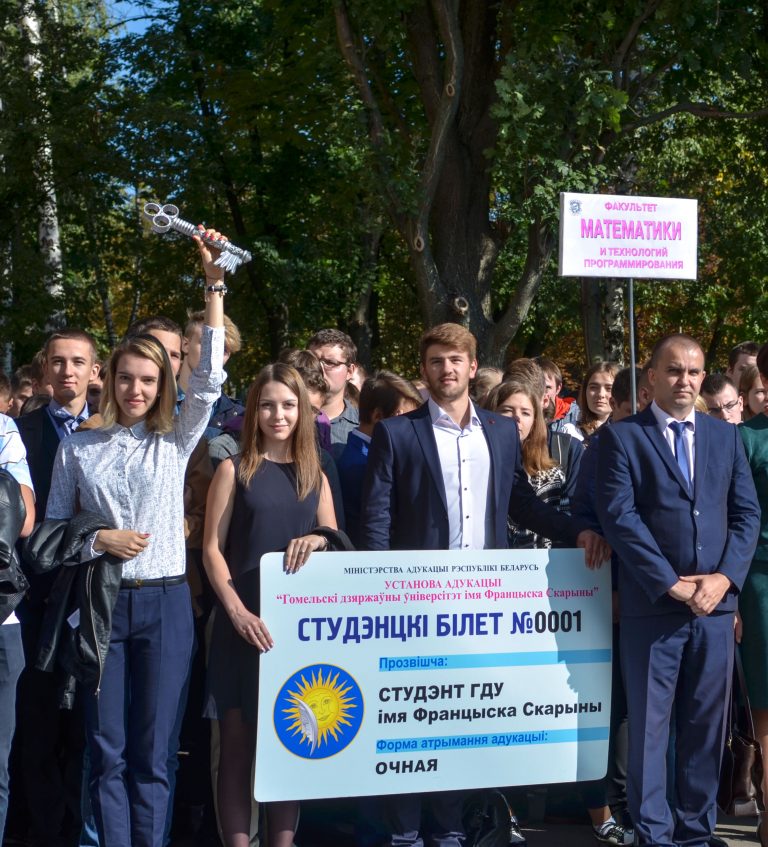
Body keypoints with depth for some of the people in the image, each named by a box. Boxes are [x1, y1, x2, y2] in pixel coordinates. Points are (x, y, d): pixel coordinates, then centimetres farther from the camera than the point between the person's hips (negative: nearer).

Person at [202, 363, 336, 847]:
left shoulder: (315, 476, 12)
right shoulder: (234, 470, 2)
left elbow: (337, 547, 14)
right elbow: (212, 549, -2)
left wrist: (316, 540, -10)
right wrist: (238, 612, -15)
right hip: (244, 621, -3)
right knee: (239, 740, -1)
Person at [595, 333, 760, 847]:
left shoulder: (726, 435, 13)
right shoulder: (622, 436, 0)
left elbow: (747, 513, 8)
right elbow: (620, 516, -8)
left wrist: (724, 578, -7)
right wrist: (672, 584, -12)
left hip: (716, 603, 4)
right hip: (652, 605, -3)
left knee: (707, 724, 8)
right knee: (649, 725, 3)